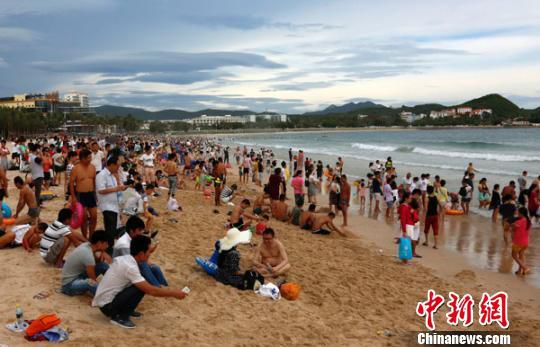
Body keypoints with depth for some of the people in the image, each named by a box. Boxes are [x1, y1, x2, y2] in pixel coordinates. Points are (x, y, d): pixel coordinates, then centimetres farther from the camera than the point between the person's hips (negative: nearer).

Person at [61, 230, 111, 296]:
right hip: (69, 284, -10)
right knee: (90, 282, -40)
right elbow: (93, 279, -20)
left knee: (103, 264, -2)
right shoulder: (88, 255, -29)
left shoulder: (87, 245, -5)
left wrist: (103, 254, -10)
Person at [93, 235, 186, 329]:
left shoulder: (124, 259, 3)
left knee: (142, 286, 6)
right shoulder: (129, 267, -23)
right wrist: (173, 293, -13)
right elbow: (151, 290, -23)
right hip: (106, 305, -9)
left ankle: (126, 310, 16)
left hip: (105, 300, 9)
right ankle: (120, 317, -8)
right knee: (141, 288, -21)